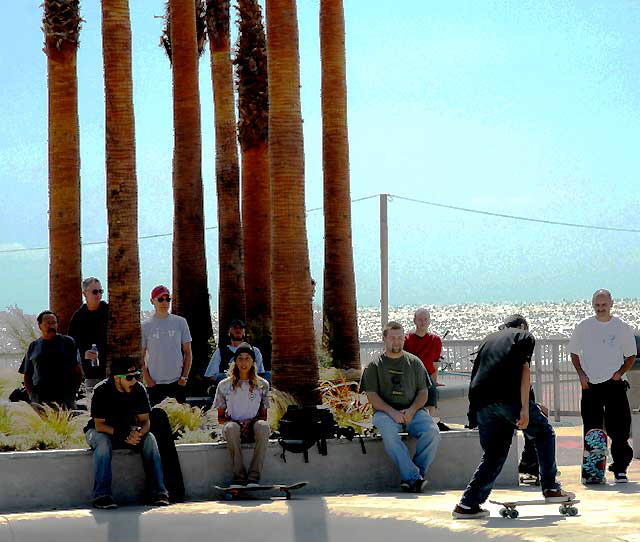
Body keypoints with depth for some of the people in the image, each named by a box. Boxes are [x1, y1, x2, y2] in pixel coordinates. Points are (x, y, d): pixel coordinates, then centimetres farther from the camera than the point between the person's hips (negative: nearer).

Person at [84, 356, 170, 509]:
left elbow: (145, 421, -8)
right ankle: (101, 495, -39)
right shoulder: (102, 391, -23)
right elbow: (99, 425, -24)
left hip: (127, 430, 3)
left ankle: (158, 491, -25)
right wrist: (120, 433, -40)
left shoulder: (139, 389, -11)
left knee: (149, 438, -23)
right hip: (100, 431, -3)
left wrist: (138, 433, -33)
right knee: (103, 442, -37)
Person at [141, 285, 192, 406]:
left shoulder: (180, 322, 6)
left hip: (177, 382, 1)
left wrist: (184, 376, -1)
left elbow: (187, 352, 8)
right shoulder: (145, 326, 2)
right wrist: (147, 378, -4)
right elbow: (141, 356, 6)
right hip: (154, 383, -1)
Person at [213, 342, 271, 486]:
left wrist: (251, 421, -13)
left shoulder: (262, 385, 9)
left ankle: (254, 477, -36)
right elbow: (220, 418, 8)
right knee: (231, 427, -37)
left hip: (253, 428, 0)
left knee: (263, 426, -35)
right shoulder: (225, 385, 7)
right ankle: (239, 476, -34)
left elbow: (264, 416, 8)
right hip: (234, 429, 0)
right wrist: (237, 423, -11)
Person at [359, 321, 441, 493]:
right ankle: (414, 477, -37)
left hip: (413, 411, 2)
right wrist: (392, 412, -13)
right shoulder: (374, 365, 10)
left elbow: (423, 392, 13)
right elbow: (372, 395, 2)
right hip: (385, 411, -2)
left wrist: (411, 411, -7)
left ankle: (414, 474, -21)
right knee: (389, 434, -36)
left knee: (432, 433, -28)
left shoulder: (414, 362, 17)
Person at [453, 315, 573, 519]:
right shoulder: (525, 337, 15)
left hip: (480, 401, 5)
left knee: (493, 455, 15)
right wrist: (525, 408, -8)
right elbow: (524, 370, 0)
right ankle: (551, 489, 12)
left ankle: (468, 504, 7)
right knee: (544, 433, 16)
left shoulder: (489, 339, 30)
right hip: (508, 397, -5)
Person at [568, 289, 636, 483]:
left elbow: (631, 356, 9)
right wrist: (581, 374, 0)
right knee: (592, 430, 2)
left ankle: (620, 469, 2)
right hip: (590, 385, 1)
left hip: (614, 384, -1)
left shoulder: (623, 328, 2)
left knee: (619, 429, -5)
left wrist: (619, 373, -6)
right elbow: (574, 354, 14)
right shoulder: (583, 327, 5)